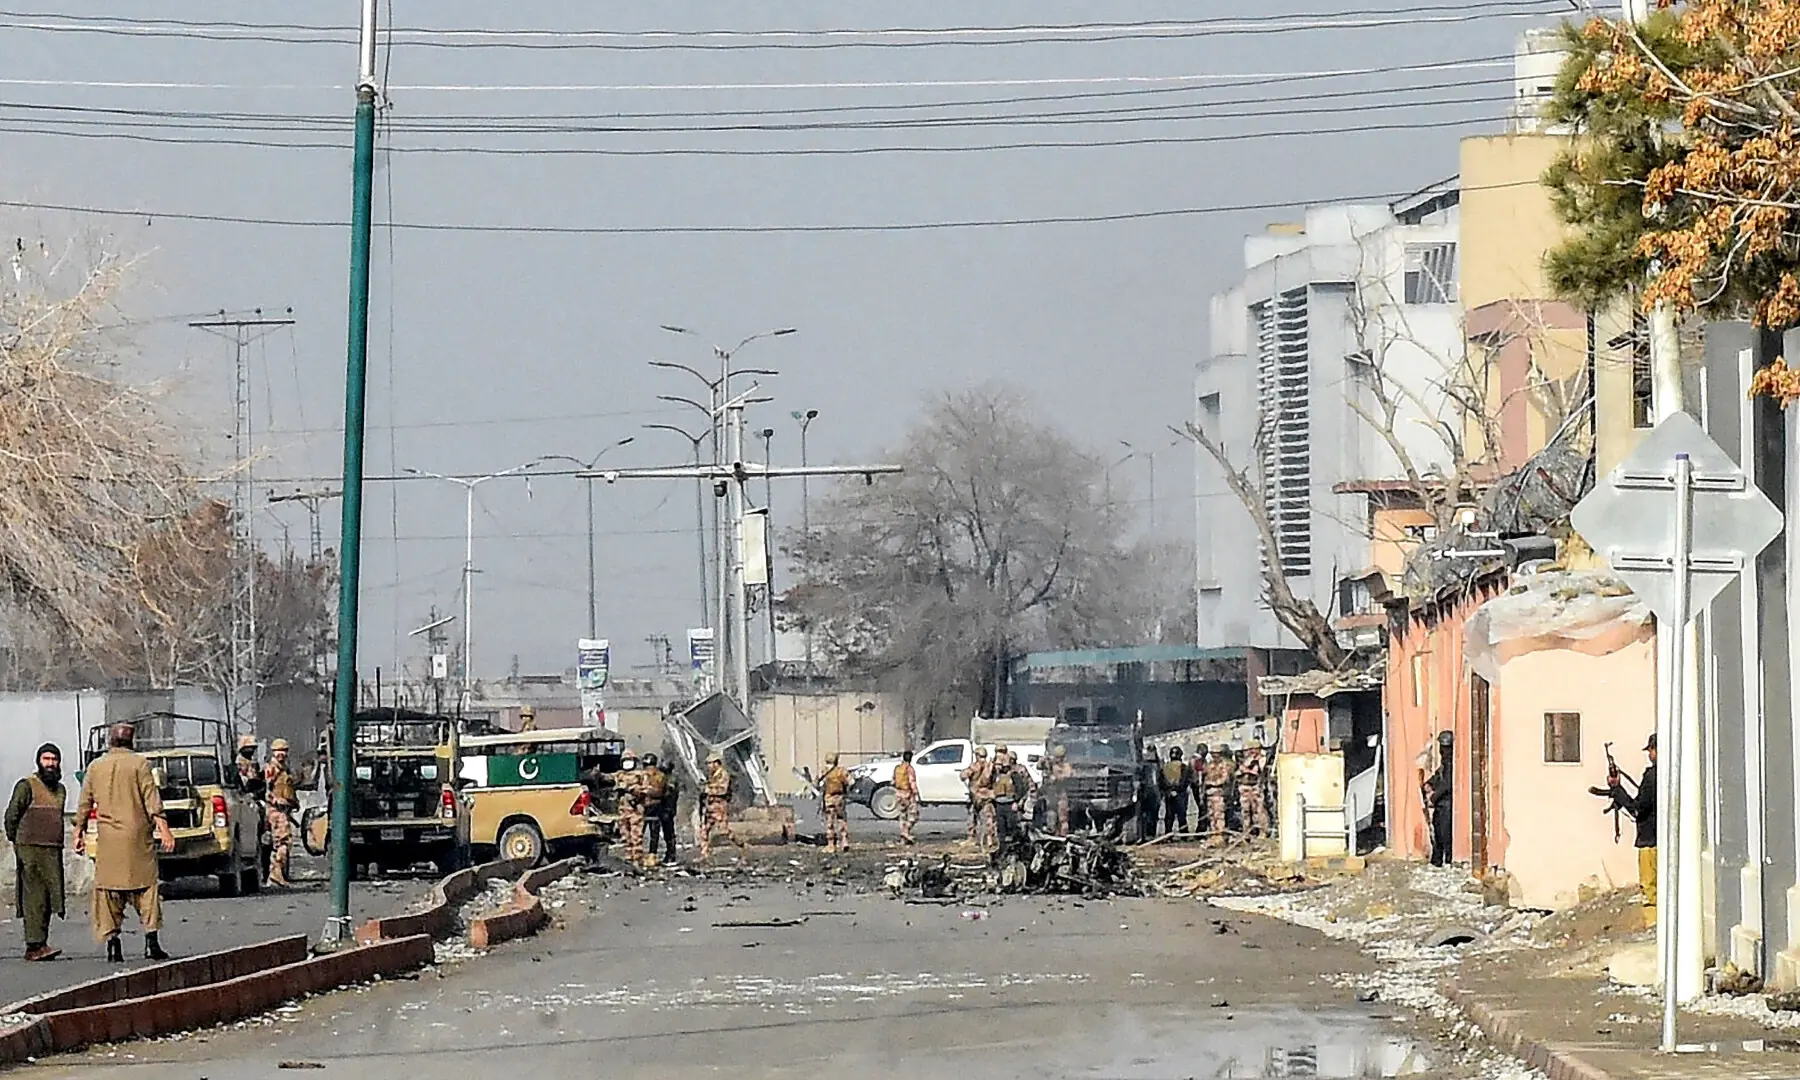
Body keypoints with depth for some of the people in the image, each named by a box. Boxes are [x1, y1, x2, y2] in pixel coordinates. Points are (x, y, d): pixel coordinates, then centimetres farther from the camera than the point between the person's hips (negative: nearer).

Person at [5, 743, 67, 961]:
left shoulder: (60, 789, 17)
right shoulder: (26, 786, -3)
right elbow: (11, 815, -4)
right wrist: (16, 843, -3)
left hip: (53, 851, 7)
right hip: (31, 848, -7)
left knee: (48, 899, 5)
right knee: (35, 897, -11)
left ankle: (36, 946, 9)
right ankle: (36, 945, -15)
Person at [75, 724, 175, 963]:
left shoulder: (96, 766, 8)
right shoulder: (139, 763, -2)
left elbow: (84, 803, 12)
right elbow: (152, 800, -9)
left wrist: (79, 833, 19)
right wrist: (163, 829, -9)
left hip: (107, 836, 2)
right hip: (137, 835, -2)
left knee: (108, 889, 6)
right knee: (146, 885, 2)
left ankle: (112, 942, 1)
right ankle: (151, 940, -6)